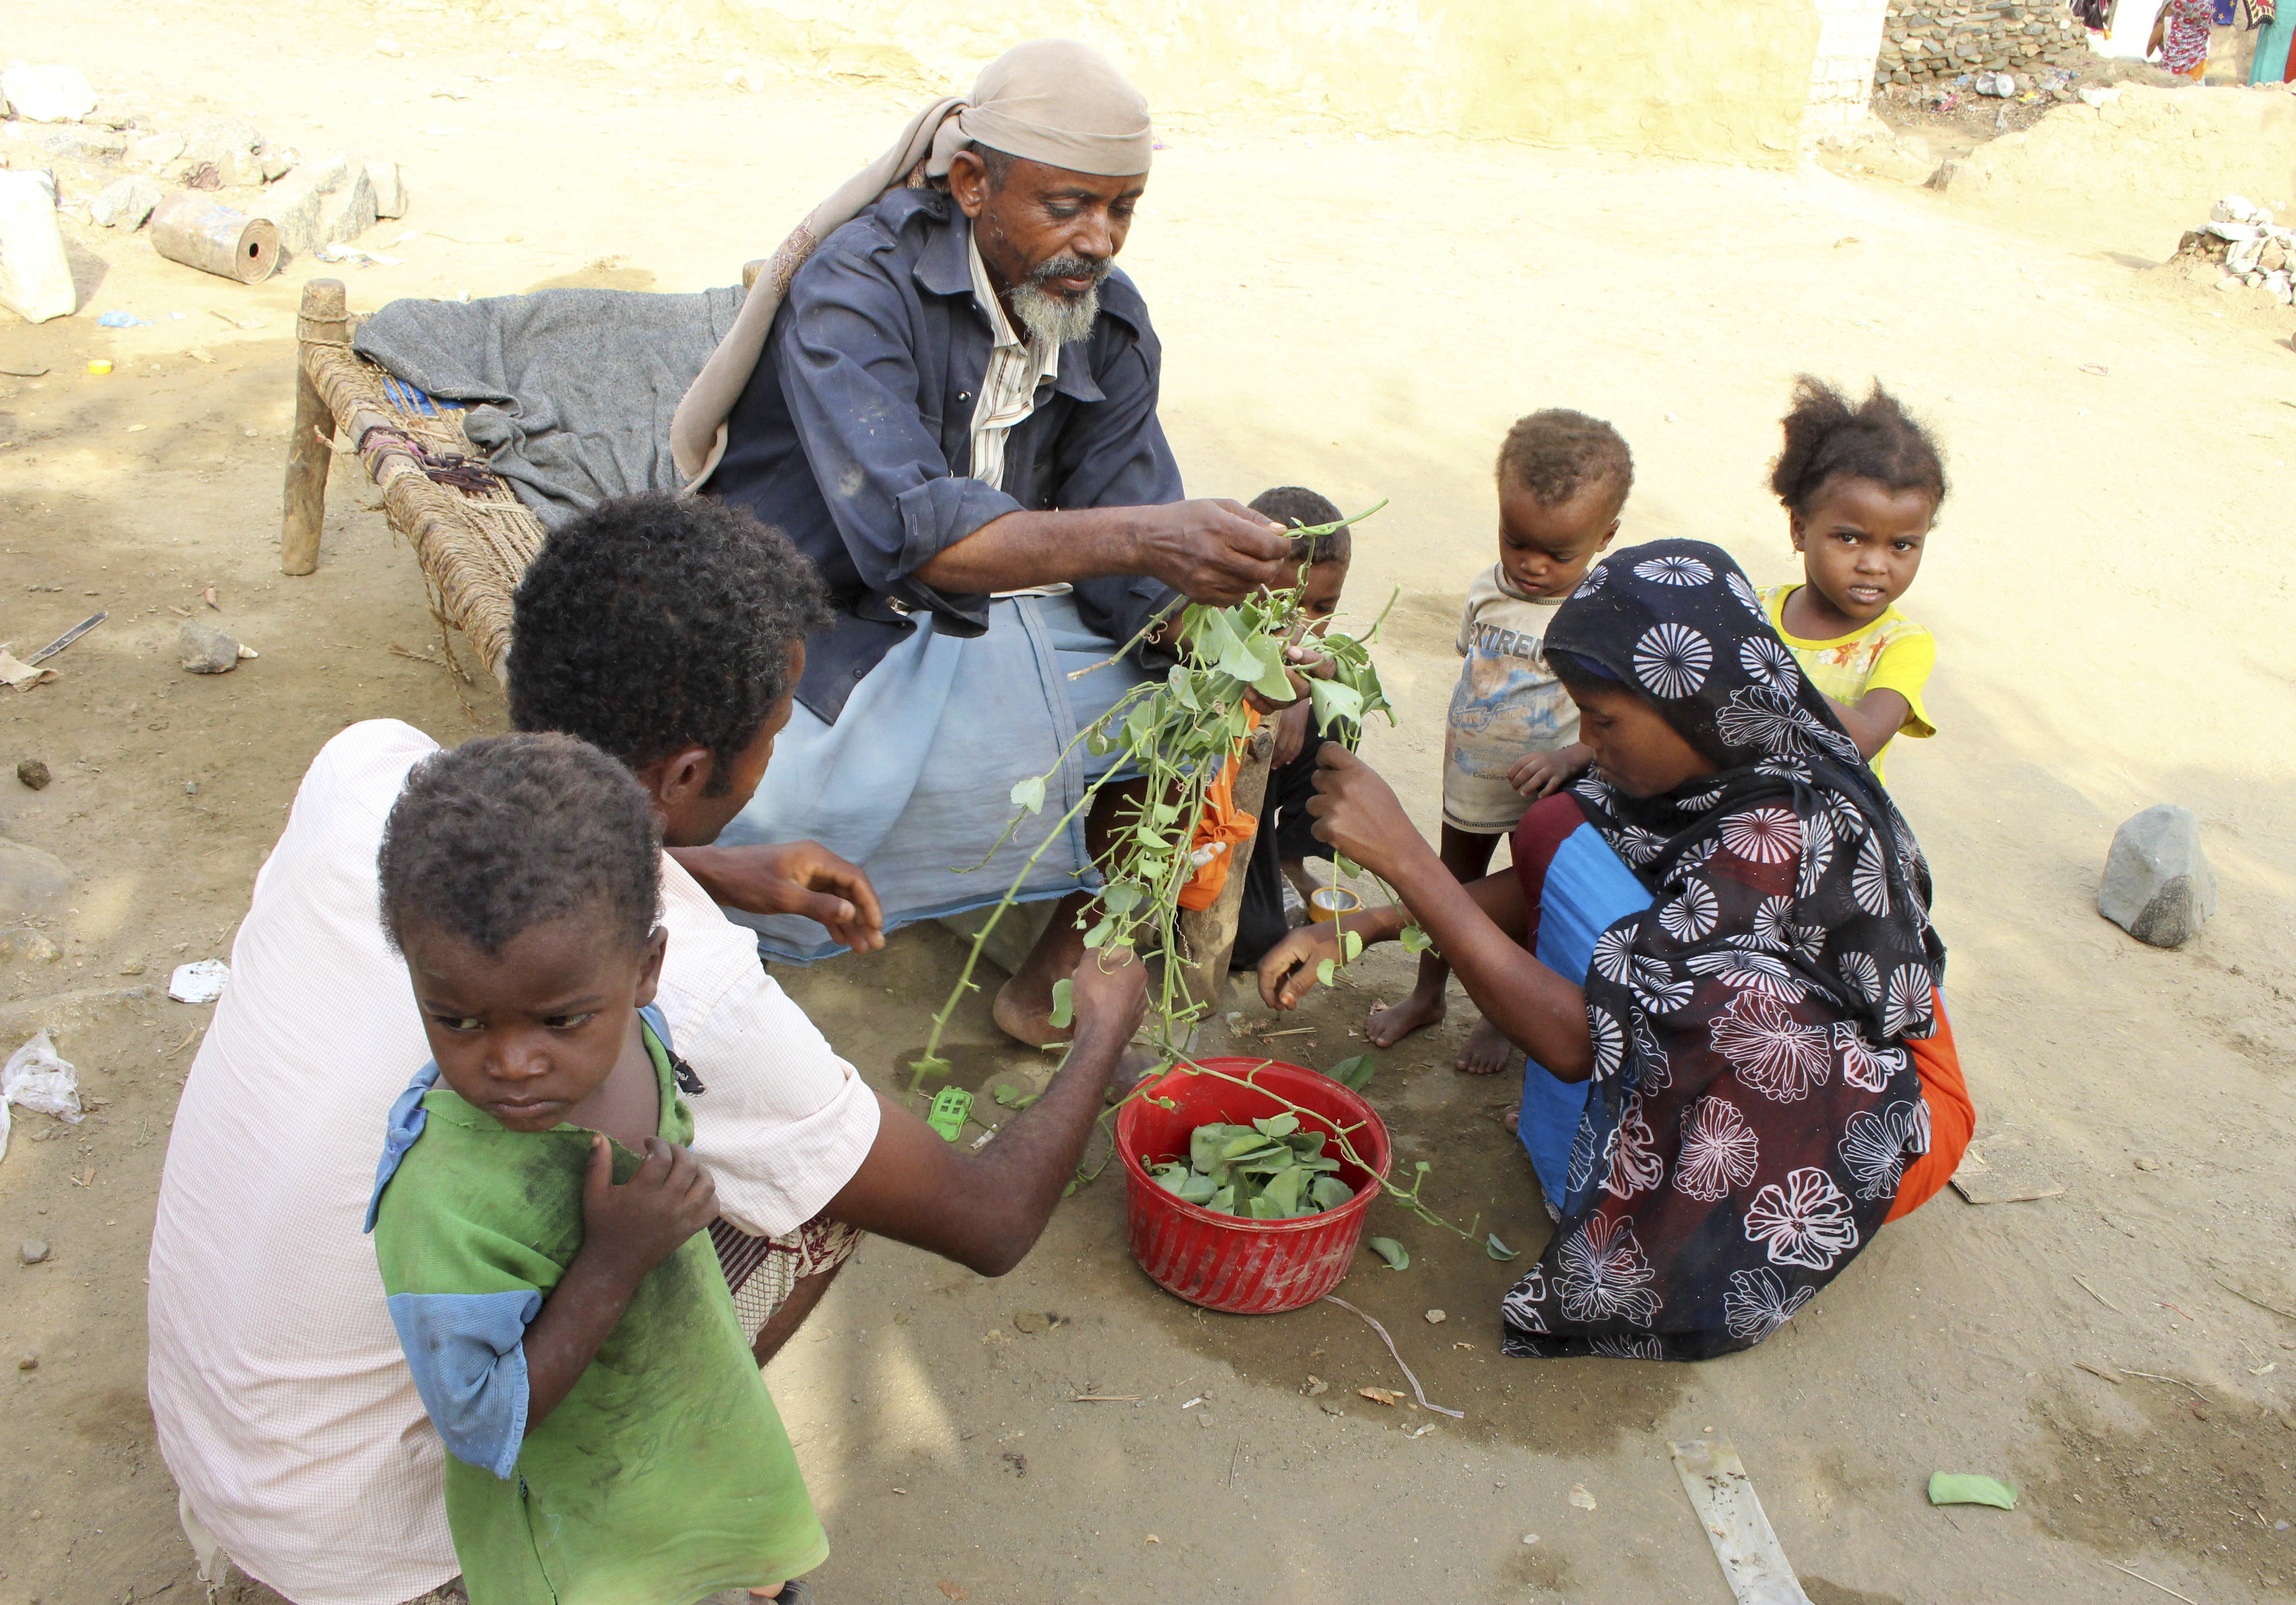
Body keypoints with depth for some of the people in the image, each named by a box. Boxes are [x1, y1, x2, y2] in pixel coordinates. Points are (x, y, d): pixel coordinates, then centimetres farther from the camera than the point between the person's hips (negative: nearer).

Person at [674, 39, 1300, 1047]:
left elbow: (1128, 576, -8)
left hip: (982, 616, 6)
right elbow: (905, 528, -38)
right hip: (803, 618, -5)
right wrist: (1136, 537, -50)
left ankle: (1060, 965, 3)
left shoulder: (1111, 322, -3)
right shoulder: (853, 284, -22)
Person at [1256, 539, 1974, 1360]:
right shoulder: (1723, 756, -11)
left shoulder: (1786, 832, -35)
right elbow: (1536, 886, 0)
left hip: (1885, 1107, -7)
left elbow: (1576, 1039, -37)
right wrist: (1358, 929, -11)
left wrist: (1402, 854, -38)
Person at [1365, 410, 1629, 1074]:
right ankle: (1428, 995, 43)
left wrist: (1570, 757, -38)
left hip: (1551, 798, -4)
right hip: (1473, 784, 5)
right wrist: (1453, 765, 12)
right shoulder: (1489, 589, -7)